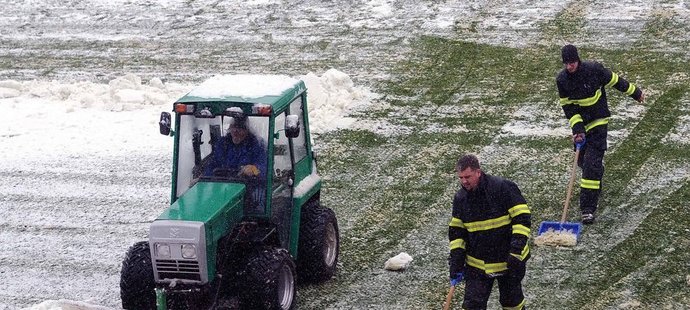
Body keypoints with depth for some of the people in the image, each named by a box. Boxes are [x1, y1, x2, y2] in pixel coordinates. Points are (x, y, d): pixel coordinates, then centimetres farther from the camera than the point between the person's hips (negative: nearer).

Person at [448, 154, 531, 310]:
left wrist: (517, 249, -22)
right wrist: (456, 263, -1)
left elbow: (522, 218, -15)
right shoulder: (461, 198, -1)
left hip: (507, 261, -3)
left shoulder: (503, 188, -17)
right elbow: (456, 231, 6)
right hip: (477, 264, 3)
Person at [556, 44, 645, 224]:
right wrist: (577, 129, -16)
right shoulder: (562, 80, -8)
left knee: (592, 163, -14)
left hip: (598, 121, -4)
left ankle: (588, 208, -17)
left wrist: (635, 93, 12)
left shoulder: (594, 70, -17)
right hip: (580, 123, 4)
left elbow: (615, 81, -1)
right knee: (582, 161, 15)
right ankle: (595, 187, 48)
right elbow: (568, 107, -6)